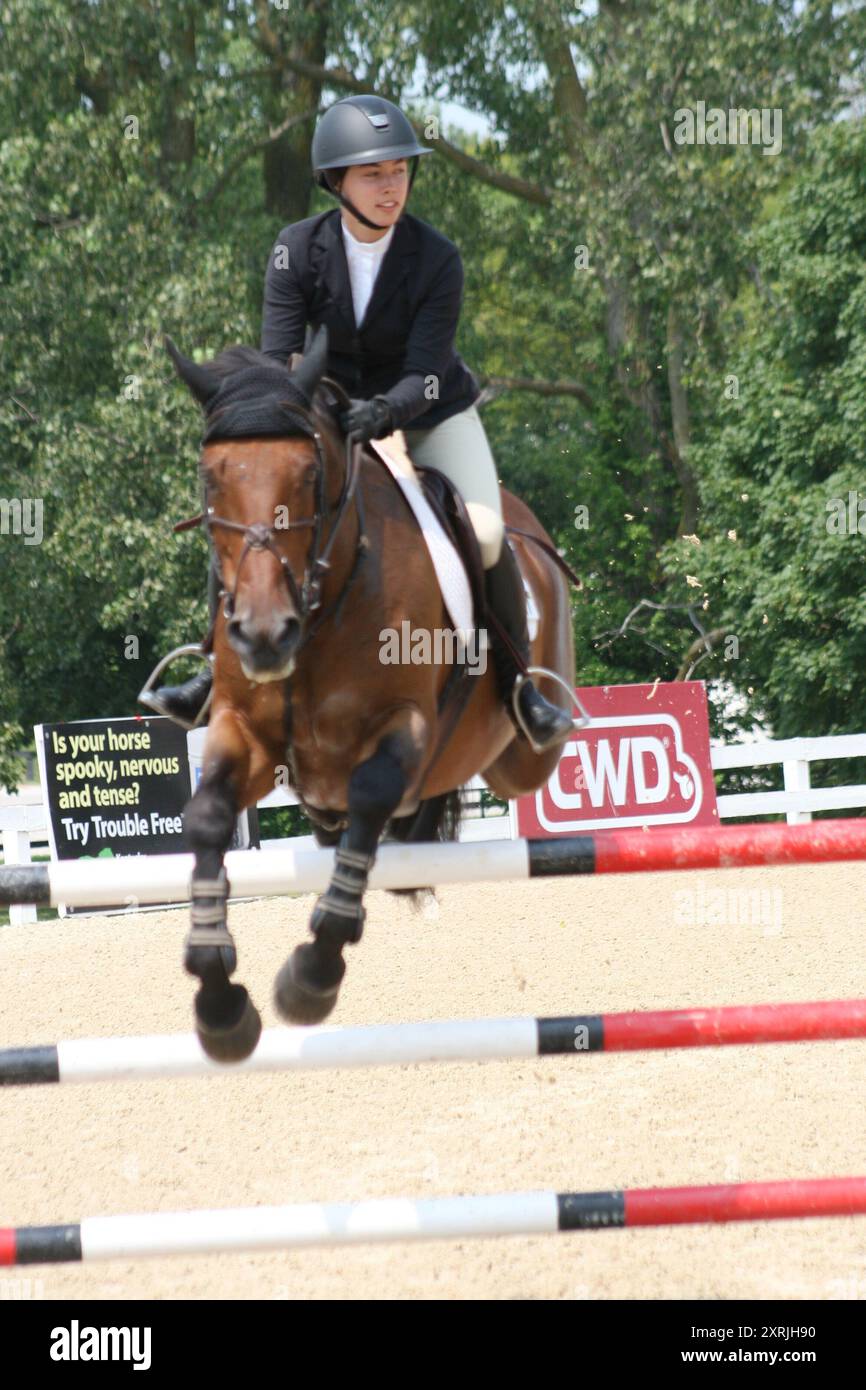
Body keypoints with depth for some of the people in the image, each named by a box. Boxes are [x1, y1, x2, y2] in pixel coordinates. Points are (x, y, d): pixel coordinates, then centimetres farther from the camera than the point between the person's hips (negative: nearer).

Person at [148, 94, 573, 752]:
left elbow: (425, 374, -25)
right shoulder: (298, 249, -15)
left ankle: (519, 686, -2)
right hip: (333, 412, 2)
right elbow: (278, 360, -17)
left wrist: (382, 413, -46)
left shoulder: (438, 260, -21)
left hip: (427, 415, -2)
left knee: (485, 536, -24)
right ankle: (221, 672, 6)